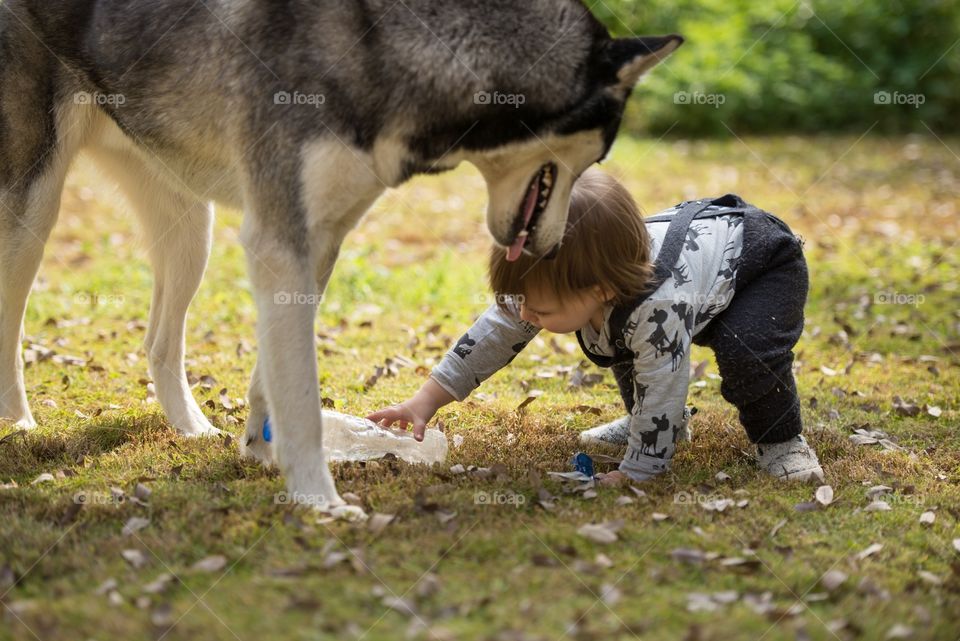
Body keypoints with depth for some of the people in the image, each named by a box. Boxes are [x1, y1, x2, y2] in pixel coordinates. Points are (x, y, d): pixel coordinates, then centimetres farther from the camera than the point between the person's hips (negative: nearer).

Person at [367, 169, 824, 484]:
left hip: (767, 260, -8)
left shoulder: (659, 307, -45)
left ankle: (779, 439, -8)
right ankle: (641, 423, 28)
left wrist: (633, 474, -35)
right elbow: (497, 332, -13)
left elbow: (660, 391, -37)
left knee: (743, 349, -33)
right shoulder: (570, 283, -22)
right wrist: (426, 400, -16)